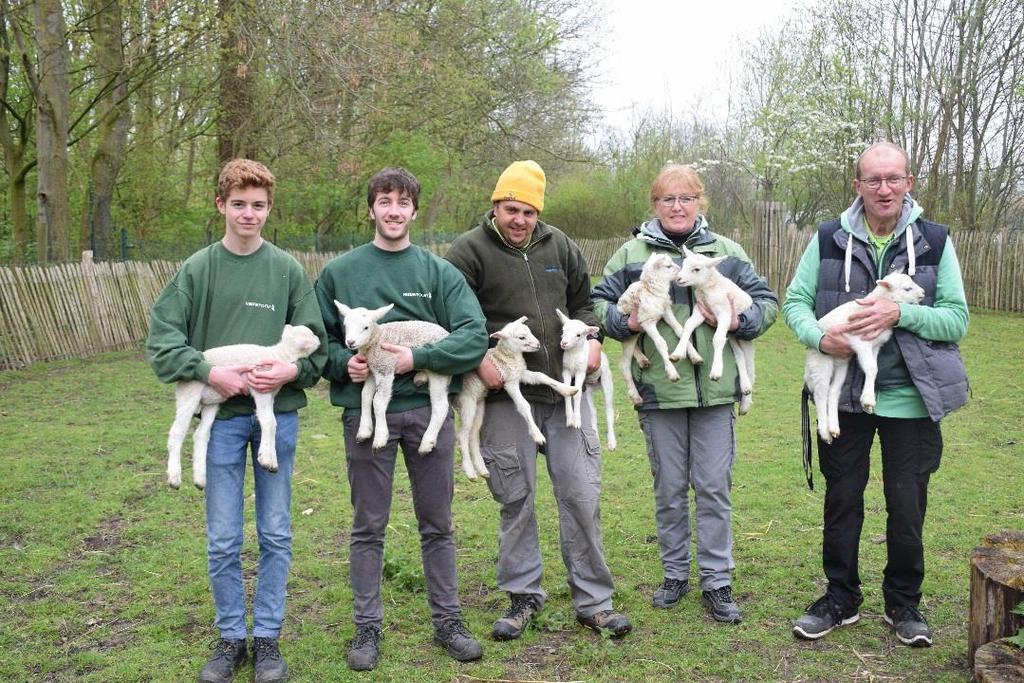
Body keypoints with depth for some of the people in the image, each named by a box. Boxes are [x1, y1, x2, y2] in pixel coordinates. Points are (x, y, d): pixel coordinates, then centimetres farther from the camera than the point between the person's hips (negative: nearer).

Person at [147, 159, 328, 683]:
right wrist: (210, 373, -15)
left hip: (279, 413, 0)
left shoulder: (288, 270, 3)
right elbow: (162, 338, -3)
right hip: (221, 414, 0)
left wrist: (293, 370, -16)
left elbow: (316, 342, 3)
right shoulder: (198, 268, 2)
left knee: (276, 535, 8)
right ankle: (231, 638, 23)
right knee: (222, 540, 6)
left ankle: (267, 637, 22)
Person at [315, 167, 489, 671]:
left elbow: (474, 336, -7)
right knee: (368, 527, 9)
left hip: (427, 408, 0)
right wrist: (343, 363, -12)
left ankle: (447, 620, 25)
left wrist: (417, 357, -17)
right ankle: (367, 627, 23)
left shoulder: (440, 272, 3)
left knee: (437, 524, 11)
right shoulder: (338, 272, 5)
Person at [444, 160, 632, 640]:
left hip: (567, 392, 3)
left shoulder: (559, 246, 11)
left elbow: (583, 301, 21)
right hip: (507, 397, -3)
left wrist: (592, 338, 3)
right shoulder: (469, 250, -3)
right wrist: (478, 359, -18)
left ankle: (593, 601, 19)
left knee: (582, 496, 5)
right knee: (516, 499, 7)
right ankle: (523, 596, 25)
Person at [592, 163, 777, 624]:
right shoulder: (631, 253, 4)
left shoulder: (727, 252, 8)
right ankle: (674, 574, 27)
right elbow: (598, 303, 8)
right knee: (669, 488, 11)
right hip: (659, 389, 0)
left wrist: (739, 321, -10)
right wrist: (626, 322, -12)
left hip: (715, 390, 1)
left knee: (714, 487, 4)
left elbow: (766, 301, 10)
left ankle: (717, 582, 16)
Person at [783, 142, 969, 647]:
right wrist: (819, 337, -20)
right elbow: (794, 301, 1)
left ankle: (903, 603, 31)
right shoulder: (828, 240, -1)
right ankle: (840, 598, 30)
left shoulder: (934, 241, -2)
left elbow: (957, 318, -5)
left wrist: (900, 314, -22)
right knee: (841, 500, 12)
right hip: (844, 395, 1)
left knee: (907, 509, 10)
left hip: (911, 398, 0)